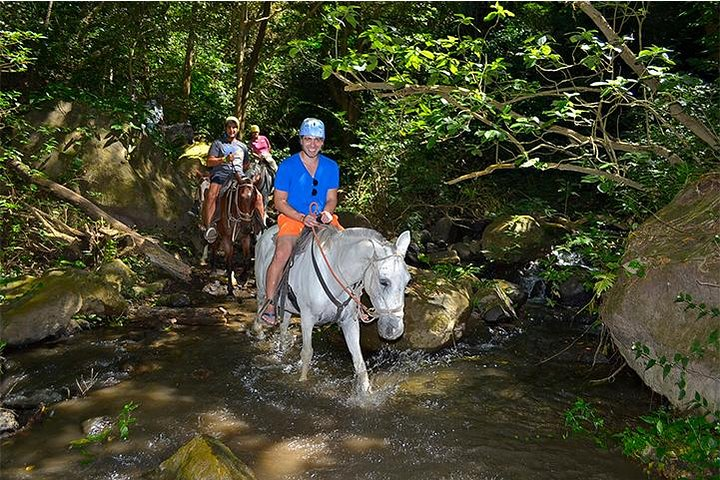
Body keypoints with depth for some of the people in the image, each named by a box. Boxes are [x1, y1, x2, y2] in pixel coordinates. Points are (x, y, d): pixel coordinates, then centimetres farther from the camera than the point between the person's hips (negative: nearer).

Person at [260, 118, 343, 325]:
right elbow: (280, 202, -6)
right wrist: (303, 218, -19)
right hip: (292, 217, -4)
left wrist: (326, 213, -14)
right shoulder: (287, 165, -6)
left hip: (322, 218, 4)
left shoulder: (331, 167, 4)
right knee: (282, 254, -28)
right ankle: (270, 304, -15)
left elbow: (332, 198, 9)